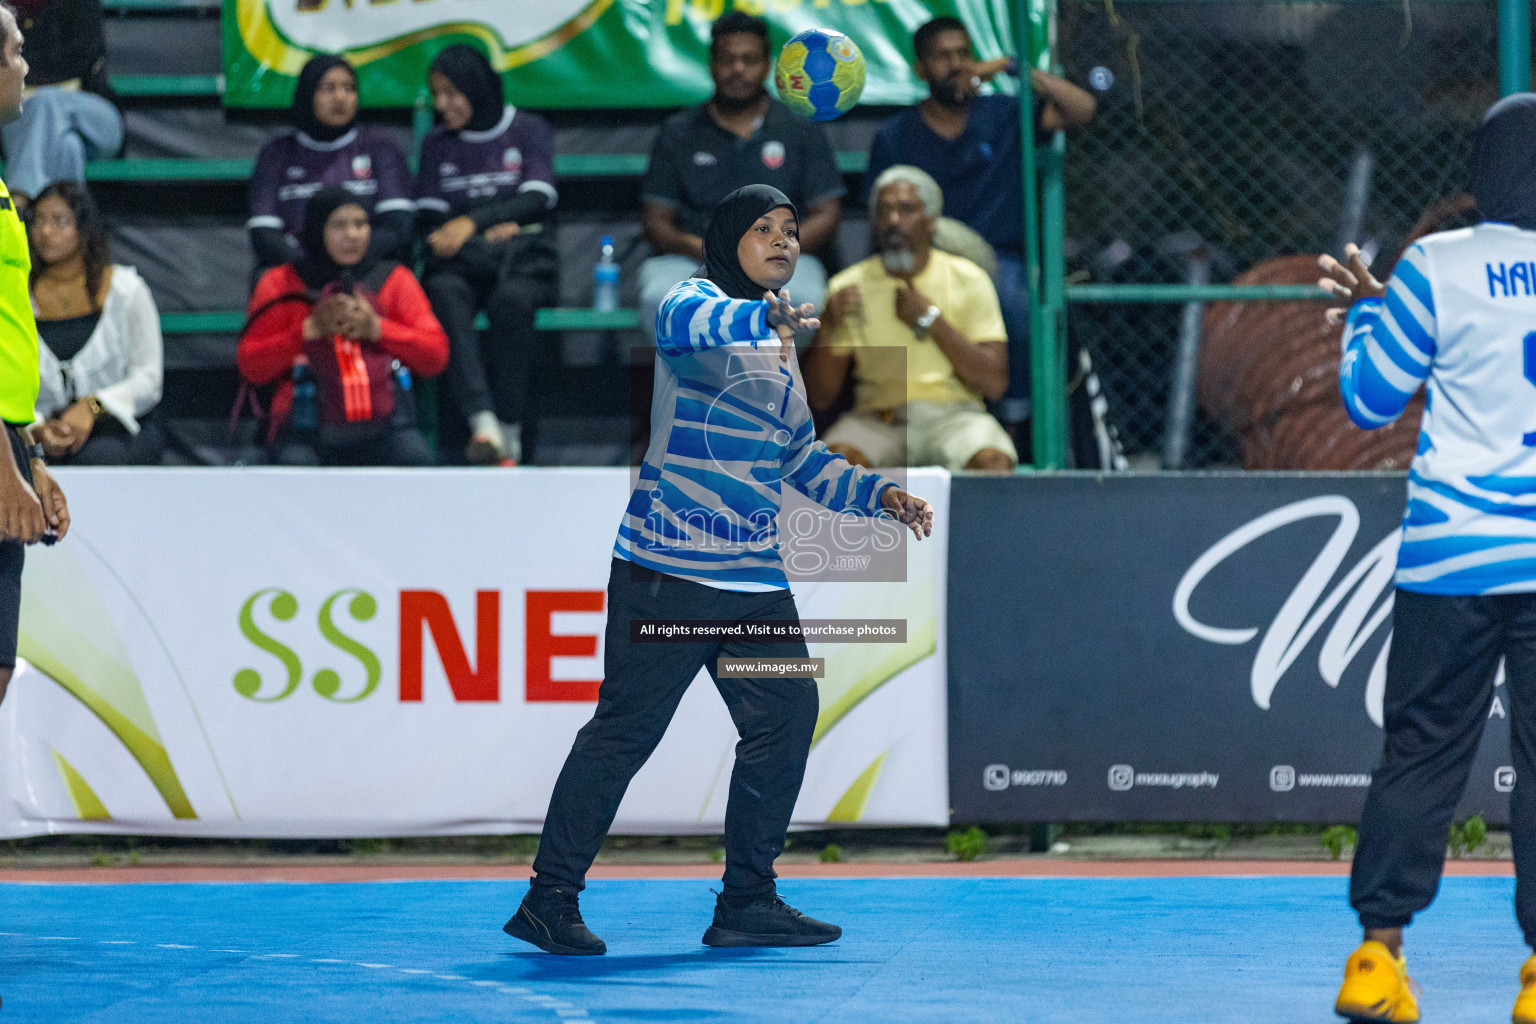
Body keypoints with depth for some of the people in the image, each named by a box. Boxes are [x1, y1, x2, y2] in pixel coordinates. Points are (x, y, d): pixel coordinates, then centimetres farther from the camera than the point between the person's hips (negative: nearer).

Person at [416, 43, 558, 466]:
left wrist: (473, 221, -16)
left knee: (511, 301, -39)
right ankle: (482, 422, -52)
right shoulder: (437, 145, 20)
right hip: (460, 261, 2)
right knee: (446, 294, -37)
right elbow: (429, 216, 11)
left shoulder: (529, 130, 11)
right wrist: (492, 228, -5)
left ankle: (508, 431, -35)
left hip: (521, 257, -2)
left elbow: (538, 200, -2)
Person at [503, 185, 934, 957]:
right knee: (626, 729, -7)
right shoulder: (696, 301, -5)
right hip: (669, 571, -8)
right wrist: (765, 316, -49)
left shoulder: (780, 347, 21)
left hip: (757, 577, 8)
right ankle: (550, 899, 1)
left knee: (786, 720, 3)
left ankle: (747, 903, 14)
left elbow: (800, 458, 29)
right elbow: (685, 321, -31)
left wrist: (881, 495, 16)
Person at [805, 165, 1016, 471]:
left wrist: (931, 320, -8)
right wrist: (828, 328, -11)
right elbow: (820, 397, 6)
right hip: (878, 418, 1)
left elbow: (995, 383, -4)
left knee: (991, 461, -35)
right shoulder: (848, 287, 8)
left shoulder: (968, 280, 6)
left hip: (952, 414, -1)